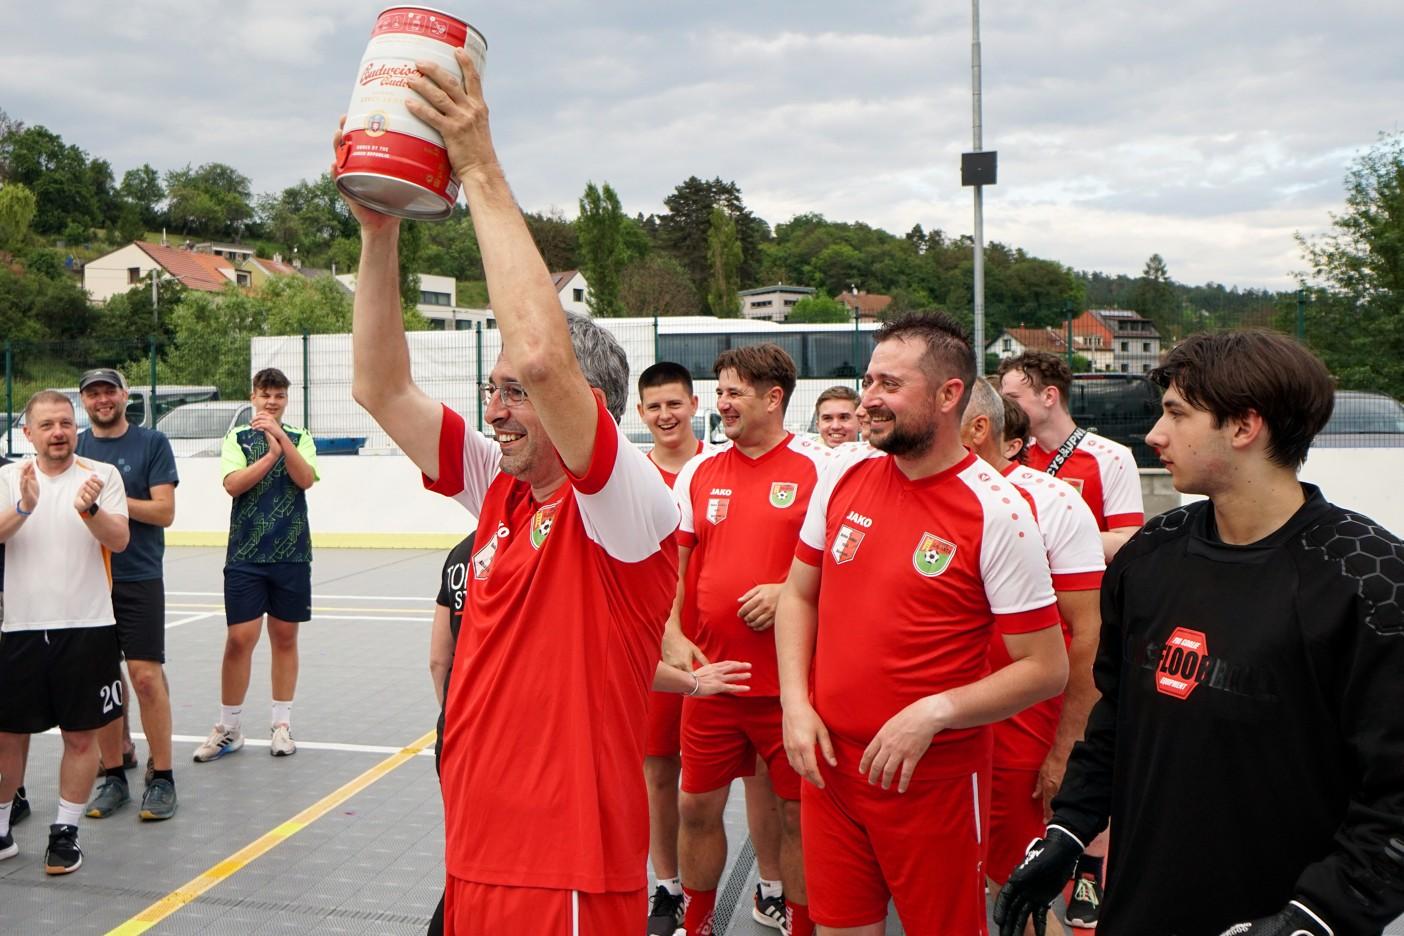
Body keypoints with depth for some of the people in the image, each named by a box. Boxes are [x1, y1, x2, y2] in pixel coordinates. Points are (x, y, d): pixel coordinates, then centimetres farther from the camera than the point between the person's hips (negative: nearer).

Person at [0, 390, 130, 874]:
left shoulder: (103, 475, 0)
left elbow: (119, 540, -10)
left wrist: (91, 509, -29)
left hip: (86, 627, -1)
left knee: (81, 735, 4)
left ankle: (65, 831, 18)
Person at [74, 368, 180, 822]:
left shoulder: (152, 443, 0)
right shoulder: (74, 447, 10)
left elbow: (164, 511, -7)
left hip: (139, 579, -3)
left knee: (146, 675, -7)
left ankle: (161, 777, 4)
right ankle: (114, 775, 18)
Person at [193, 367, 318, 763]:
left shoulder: (300, 439, 8)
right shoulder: (237, 438, 6)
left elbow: (305, 479, -10)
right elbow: (233, 484, -9)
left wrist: (281, 437, -18)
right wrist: (271, 454, -17)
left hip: (291, 553, 1)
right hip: (245, 554, -1)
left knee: (285, 637, 7)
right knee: (239, 639, -4)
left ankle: (281, 723, 18)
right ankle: (229, 727, 10)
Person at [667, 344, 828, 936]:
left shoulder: (820, 468, -5)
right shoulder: (697, 472, 7)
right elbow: (672, 568, 14)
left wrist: (790, 591, -16)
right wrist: (672, 635, 2)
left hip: (792, 680, -3)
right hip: (710, 676, 4)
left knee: (800, 813, 7)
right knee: (698, 807, 12)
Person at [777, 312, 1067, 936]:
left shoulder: (997, 512, -14)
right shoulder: (844, 473, 1)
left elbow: (1046, 668, -12)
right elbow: (799, 595, 11)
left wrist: (932, 713, -22)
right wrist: (796, 704, -2)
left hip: (935, 778, -4)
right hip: (826, 761, 4)